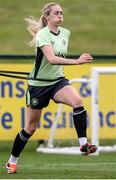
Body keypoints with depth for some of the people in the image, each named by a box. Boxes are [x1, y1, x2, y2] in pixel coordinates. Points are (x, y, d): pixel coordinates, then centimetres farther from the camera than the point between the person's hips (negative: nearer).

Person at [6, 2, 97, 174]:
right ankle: (12, 161, 24)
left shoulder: (66, 33, 2)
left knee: (77, 101, -27)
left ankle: (83, 144, -29)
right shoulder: (42, 35, -19)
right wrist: (76, 61, -43)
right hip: (39, 84, -5)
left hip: (58, 81, 5)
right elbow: (51, 58, -34)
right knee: (31, 127, 5)